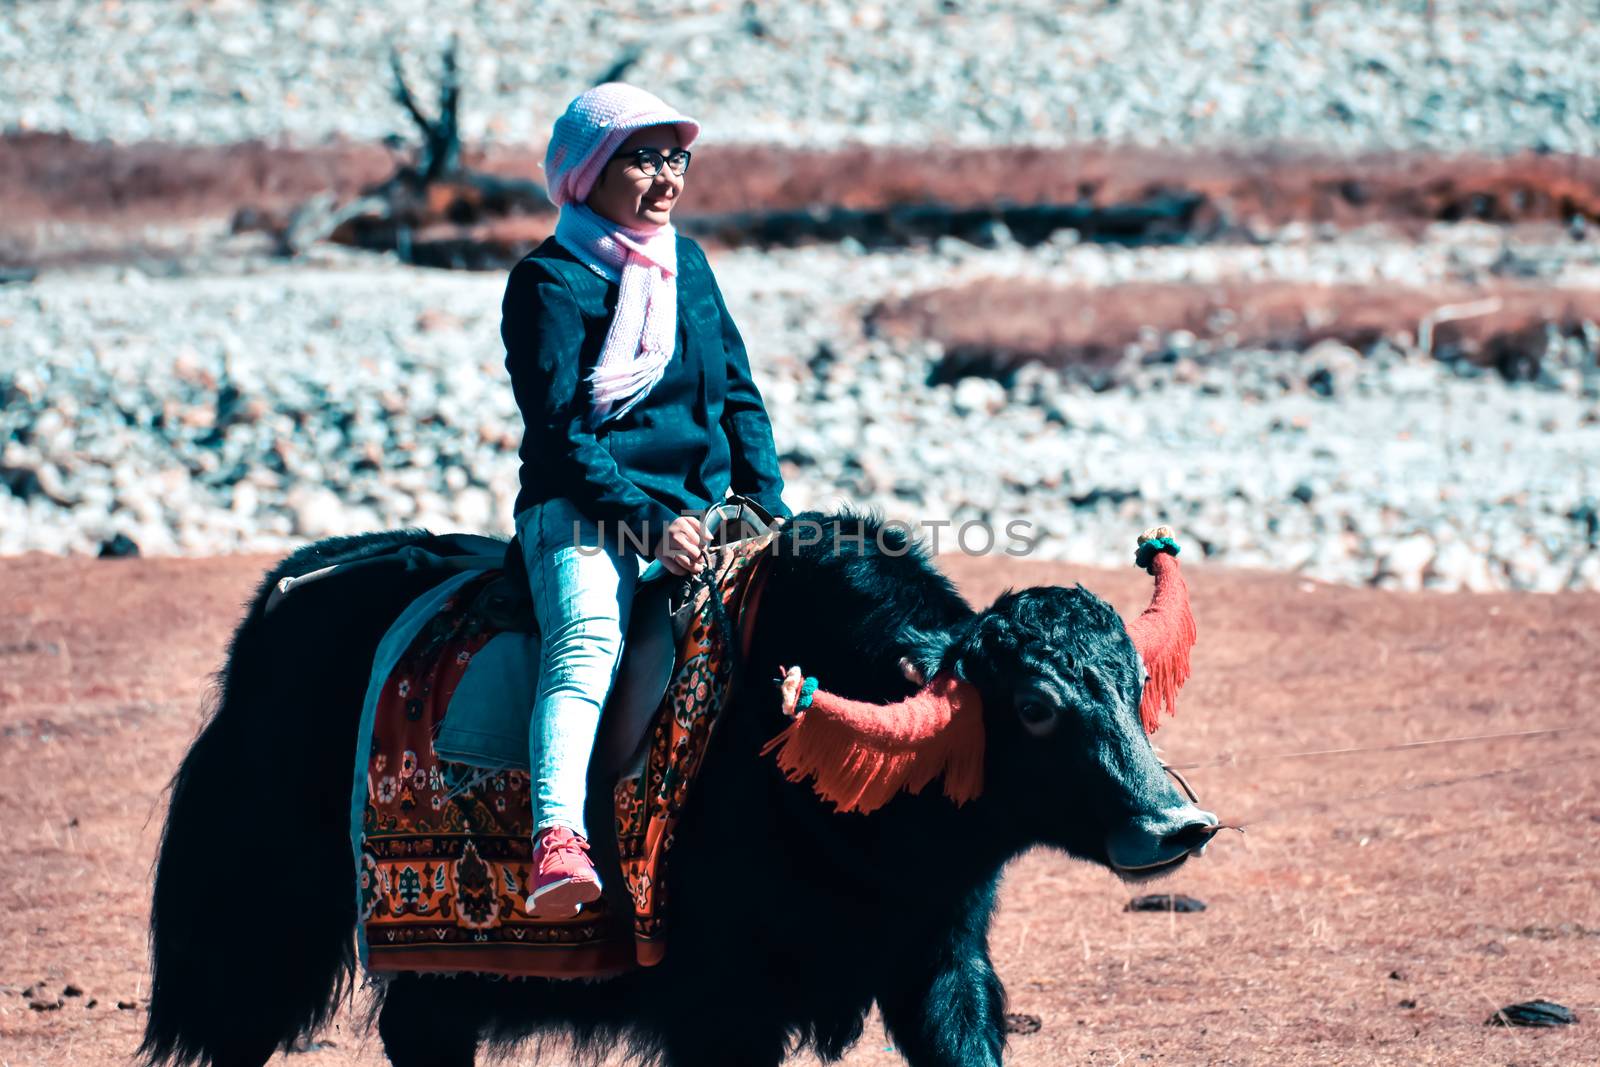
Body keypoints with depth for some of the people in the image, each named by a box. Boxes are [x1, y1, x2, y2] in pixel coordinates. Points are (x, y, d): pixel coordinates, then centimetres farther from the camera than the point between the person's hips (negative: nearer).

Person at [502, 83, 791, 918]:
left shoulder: (687, 264, 18)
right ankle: (558, 840, -50)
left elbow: (739, 395, 19)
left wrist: (766, 502, 4)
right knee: (587, 636, -33)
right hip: (584, 508, -7)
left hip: (695, 510, 7)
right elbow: (560, 434, -10)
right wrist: (648, 524, -19)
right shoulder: (548, 282, -2)